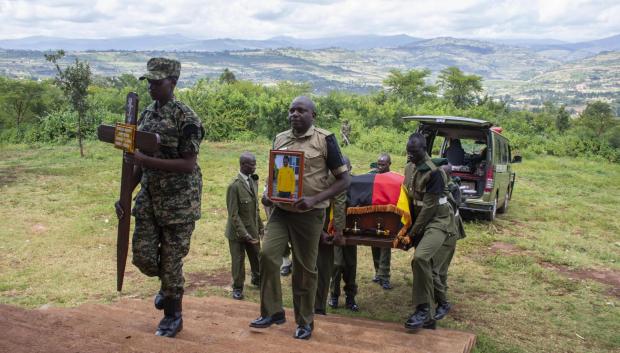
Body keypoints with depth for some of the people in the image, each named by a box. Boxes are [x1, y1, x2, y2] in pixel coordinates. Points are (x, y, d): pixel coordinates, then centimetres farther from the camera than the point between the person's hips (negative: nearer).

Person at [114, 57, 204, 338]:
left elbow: (188, 164, -19)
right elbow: (140, 162, 14)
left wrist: (146, 160, -24)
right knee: (142, 254, 5)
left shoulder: (185, 117, -14)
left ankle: (173, 316, 21)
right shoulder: (145, 115, 9)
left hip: (179, 201, -6)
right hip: (148, 198, 6)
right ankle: (169, 287, 36)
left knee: (171, 259, 2)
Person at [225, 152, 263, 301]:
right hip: (238, 231, -6)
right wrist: (244, 234, -21)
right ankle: (237, 287, 26)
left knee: (257, 257, 18)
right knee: (238, 261, 8)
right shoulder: (234, 186, -20)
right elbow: (233, 214, -19)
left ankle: (257, 279, 43)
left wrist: (260, 226, 12)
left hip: (253, 229, 6)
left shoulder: (253, 181, 2)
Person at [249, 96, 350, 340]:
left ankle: (305, 321, 20)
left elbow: (344, 180, -8)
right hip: (281, 211, 4)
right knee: (267, 255, -10)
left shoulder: (324, 140, -8)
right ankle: (272, 312, 7)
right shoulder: (280, 139, 8)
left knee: (305, 269, 3)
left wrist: (314, 199, -21)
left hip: (309, 214, -4)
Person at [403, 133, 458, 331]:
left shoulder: (433, 172, -18)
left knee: (420, 258, -29)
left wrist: (412, 232, -14)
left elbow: (429, 207, -19)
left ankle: (423, 309, -17)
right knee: (424, 264, 9)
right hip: (421, 222, 8)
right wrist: (409, 229, 14)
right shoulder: (409, 168, 8)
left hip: (438, 221, -8)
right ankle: (429, 318, 19)